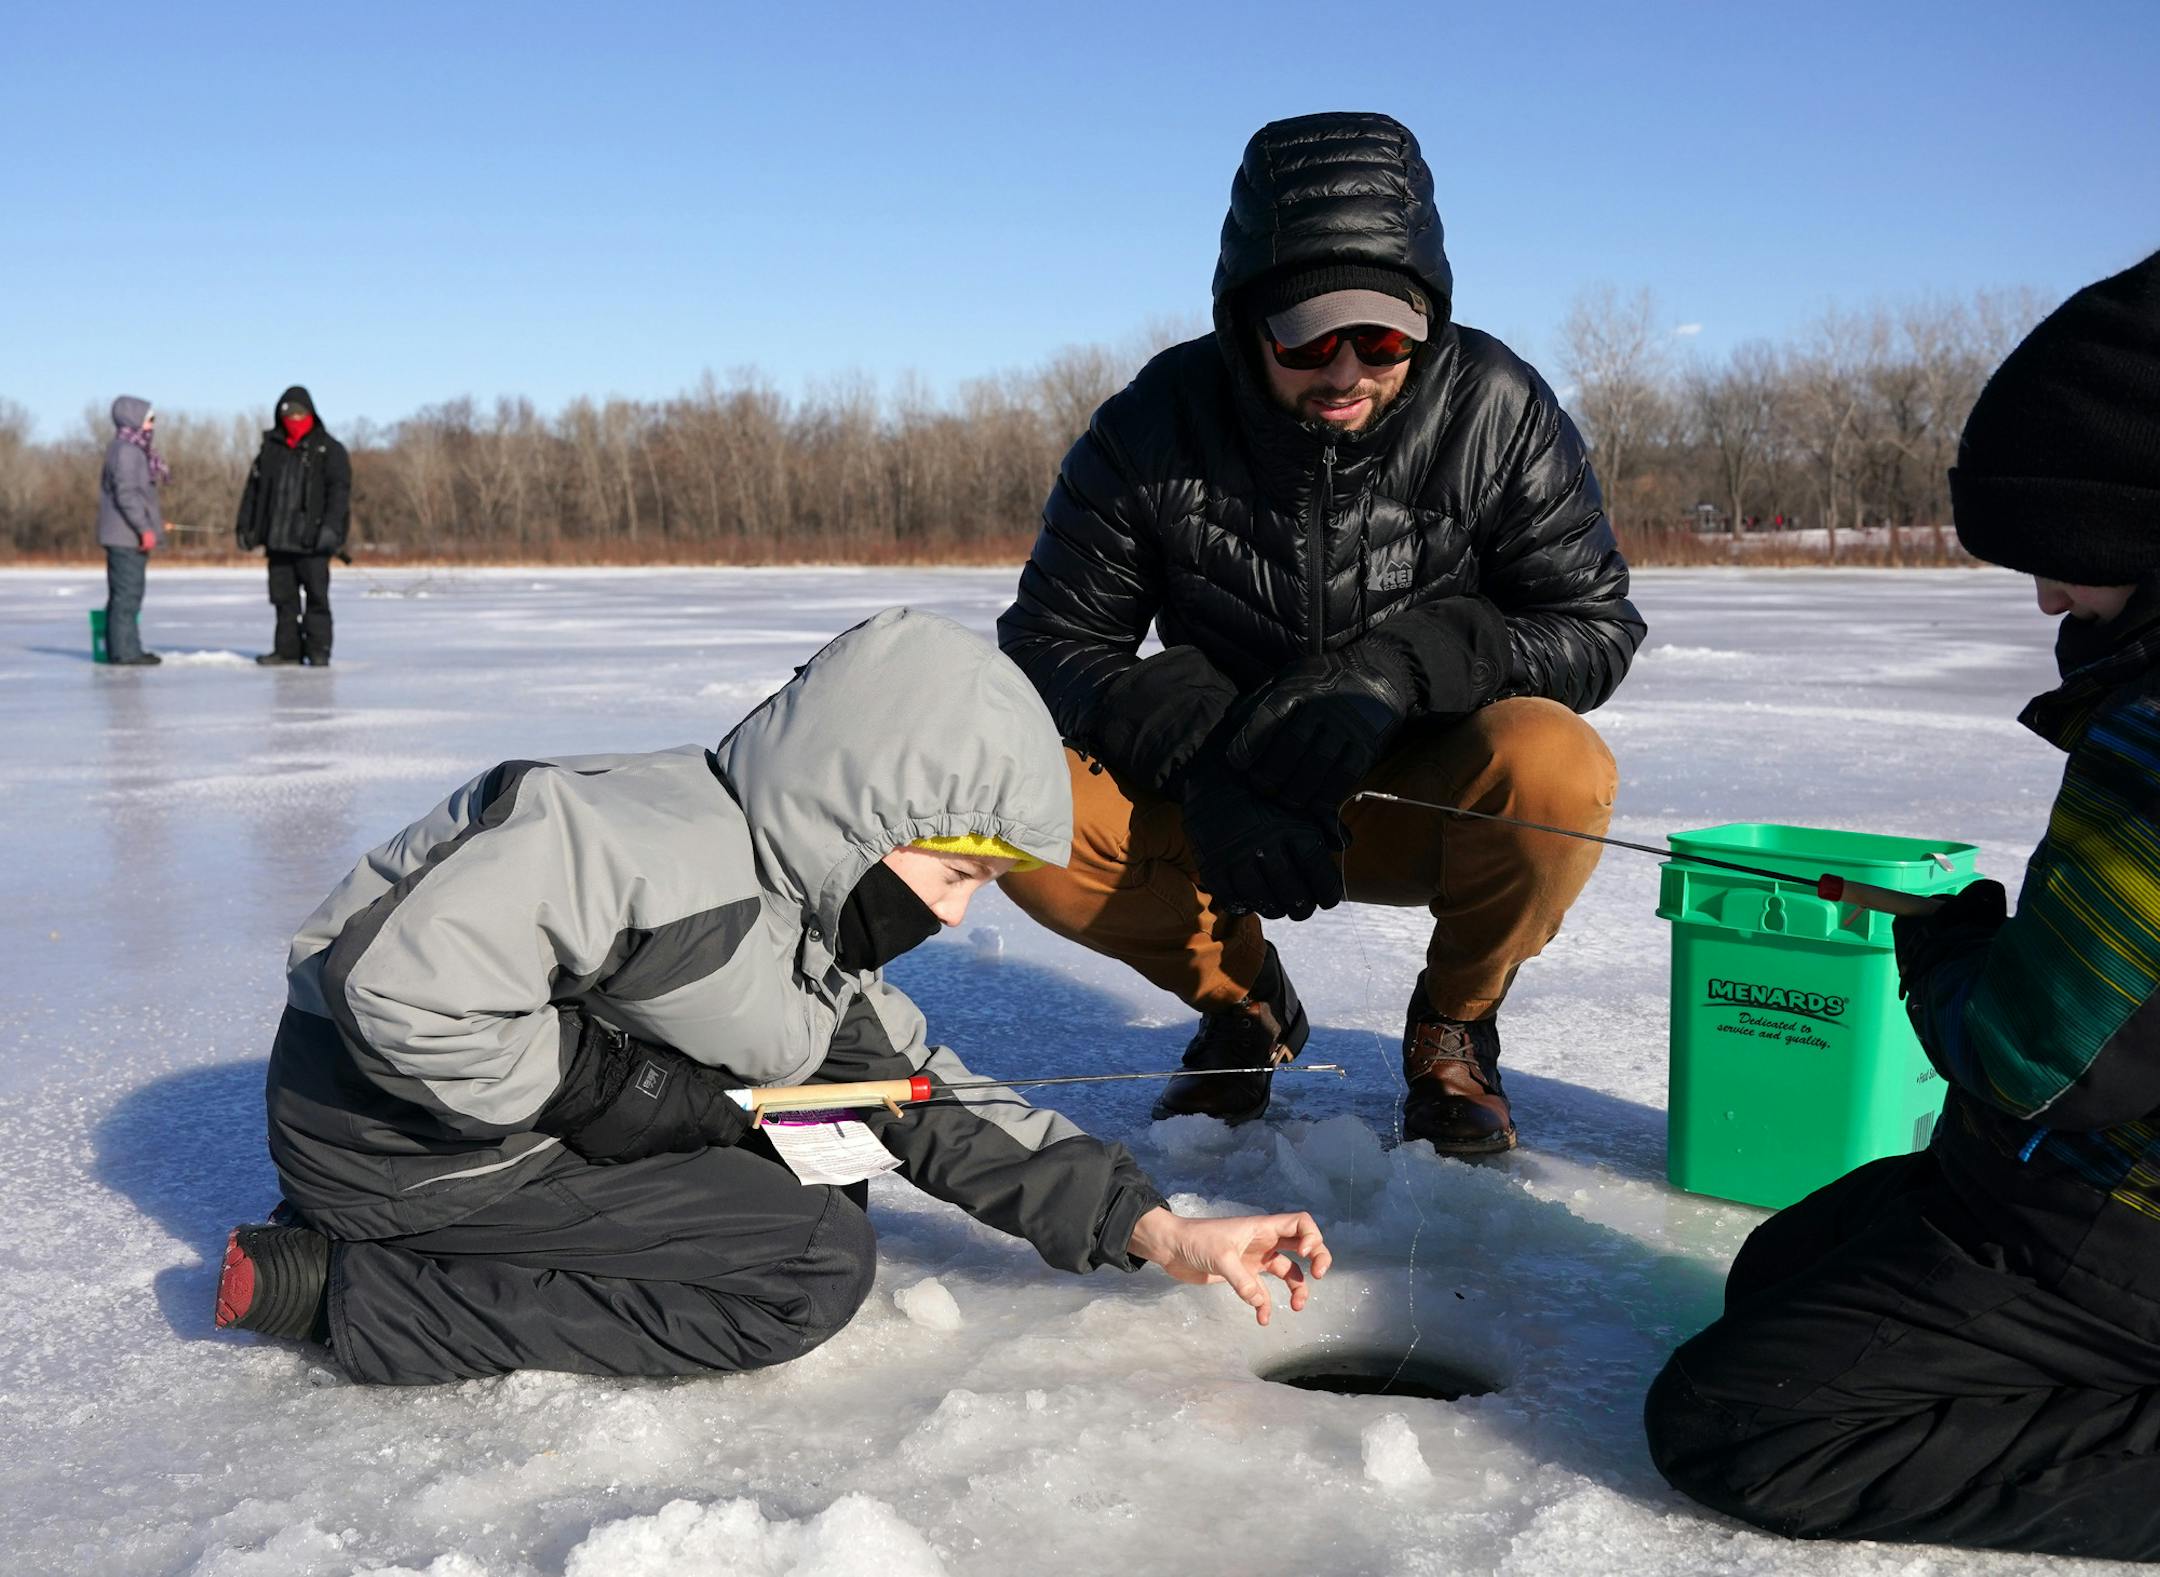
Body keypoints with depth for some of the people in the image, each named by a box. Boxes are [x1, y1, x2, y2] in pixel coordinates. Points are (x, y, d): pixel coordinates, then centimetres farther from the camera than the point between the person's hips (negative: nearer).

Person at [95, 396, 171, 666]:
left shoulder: (136, 450, 18)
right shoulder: (126, 450, -14)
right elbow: (126, 493, -21)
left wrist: (154, 521, 24)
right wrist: (145, 527, -22)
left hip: (129, 536, 11)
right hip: (126, 536, -11)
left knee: (125, 593, 13)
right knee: (127, 593, -9)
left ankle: (120, 649, 17)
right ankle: (125, 651, -9)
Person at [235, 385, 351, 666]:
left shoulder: (329, 450, 1)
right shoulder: (271, 448, 14)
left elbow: (340, 490, -7)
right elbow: (254, 489, 18)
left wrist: (331, 526, -19)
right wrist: (245, 525, 13)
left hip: (311, 540, -4)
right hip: (277, 538, 5)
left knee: (316, 596, -4)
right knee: (283, 596, 7)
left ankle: (318, 651, 0)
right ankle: (287, 650, 12)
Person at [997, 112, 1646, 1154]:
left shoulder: (1494, 410, -13)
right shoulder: (1158, 424, -12)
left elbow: (1594, 625, -10)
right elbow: (1052, 640, -9)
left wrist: (1397, 669, -28)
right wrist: (1203, 760, -27)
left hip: (1426, 800, -1)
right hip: (1217, 800, 1)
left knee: (1557, 766, -34)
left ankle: (1454, 1028, 0)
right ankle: (1240, 998, 6)